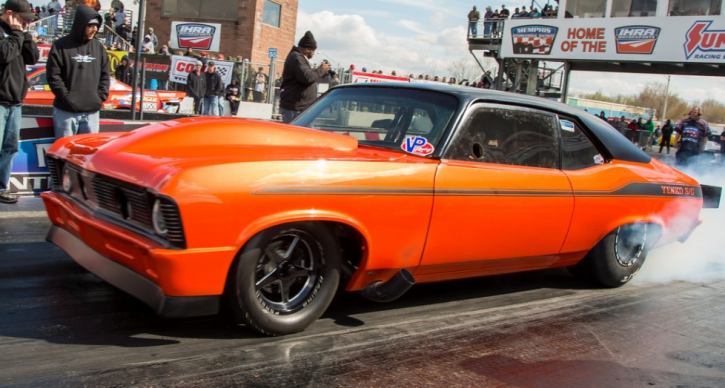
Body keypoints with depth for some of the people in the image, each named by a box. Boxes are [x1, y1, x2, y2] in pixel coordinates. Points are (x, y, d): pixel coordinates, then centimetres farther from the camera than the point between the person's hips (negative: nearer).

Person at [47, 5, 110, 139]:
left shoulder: (99, 47, 11)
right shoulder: (61, 46, -3)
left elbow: (105, 75, 13)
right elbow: (53, 76, -6)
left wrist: (101, 96, 2)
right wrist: (66, 97, -11)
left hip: (92, 111, 4)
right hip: (66, 111, -4)